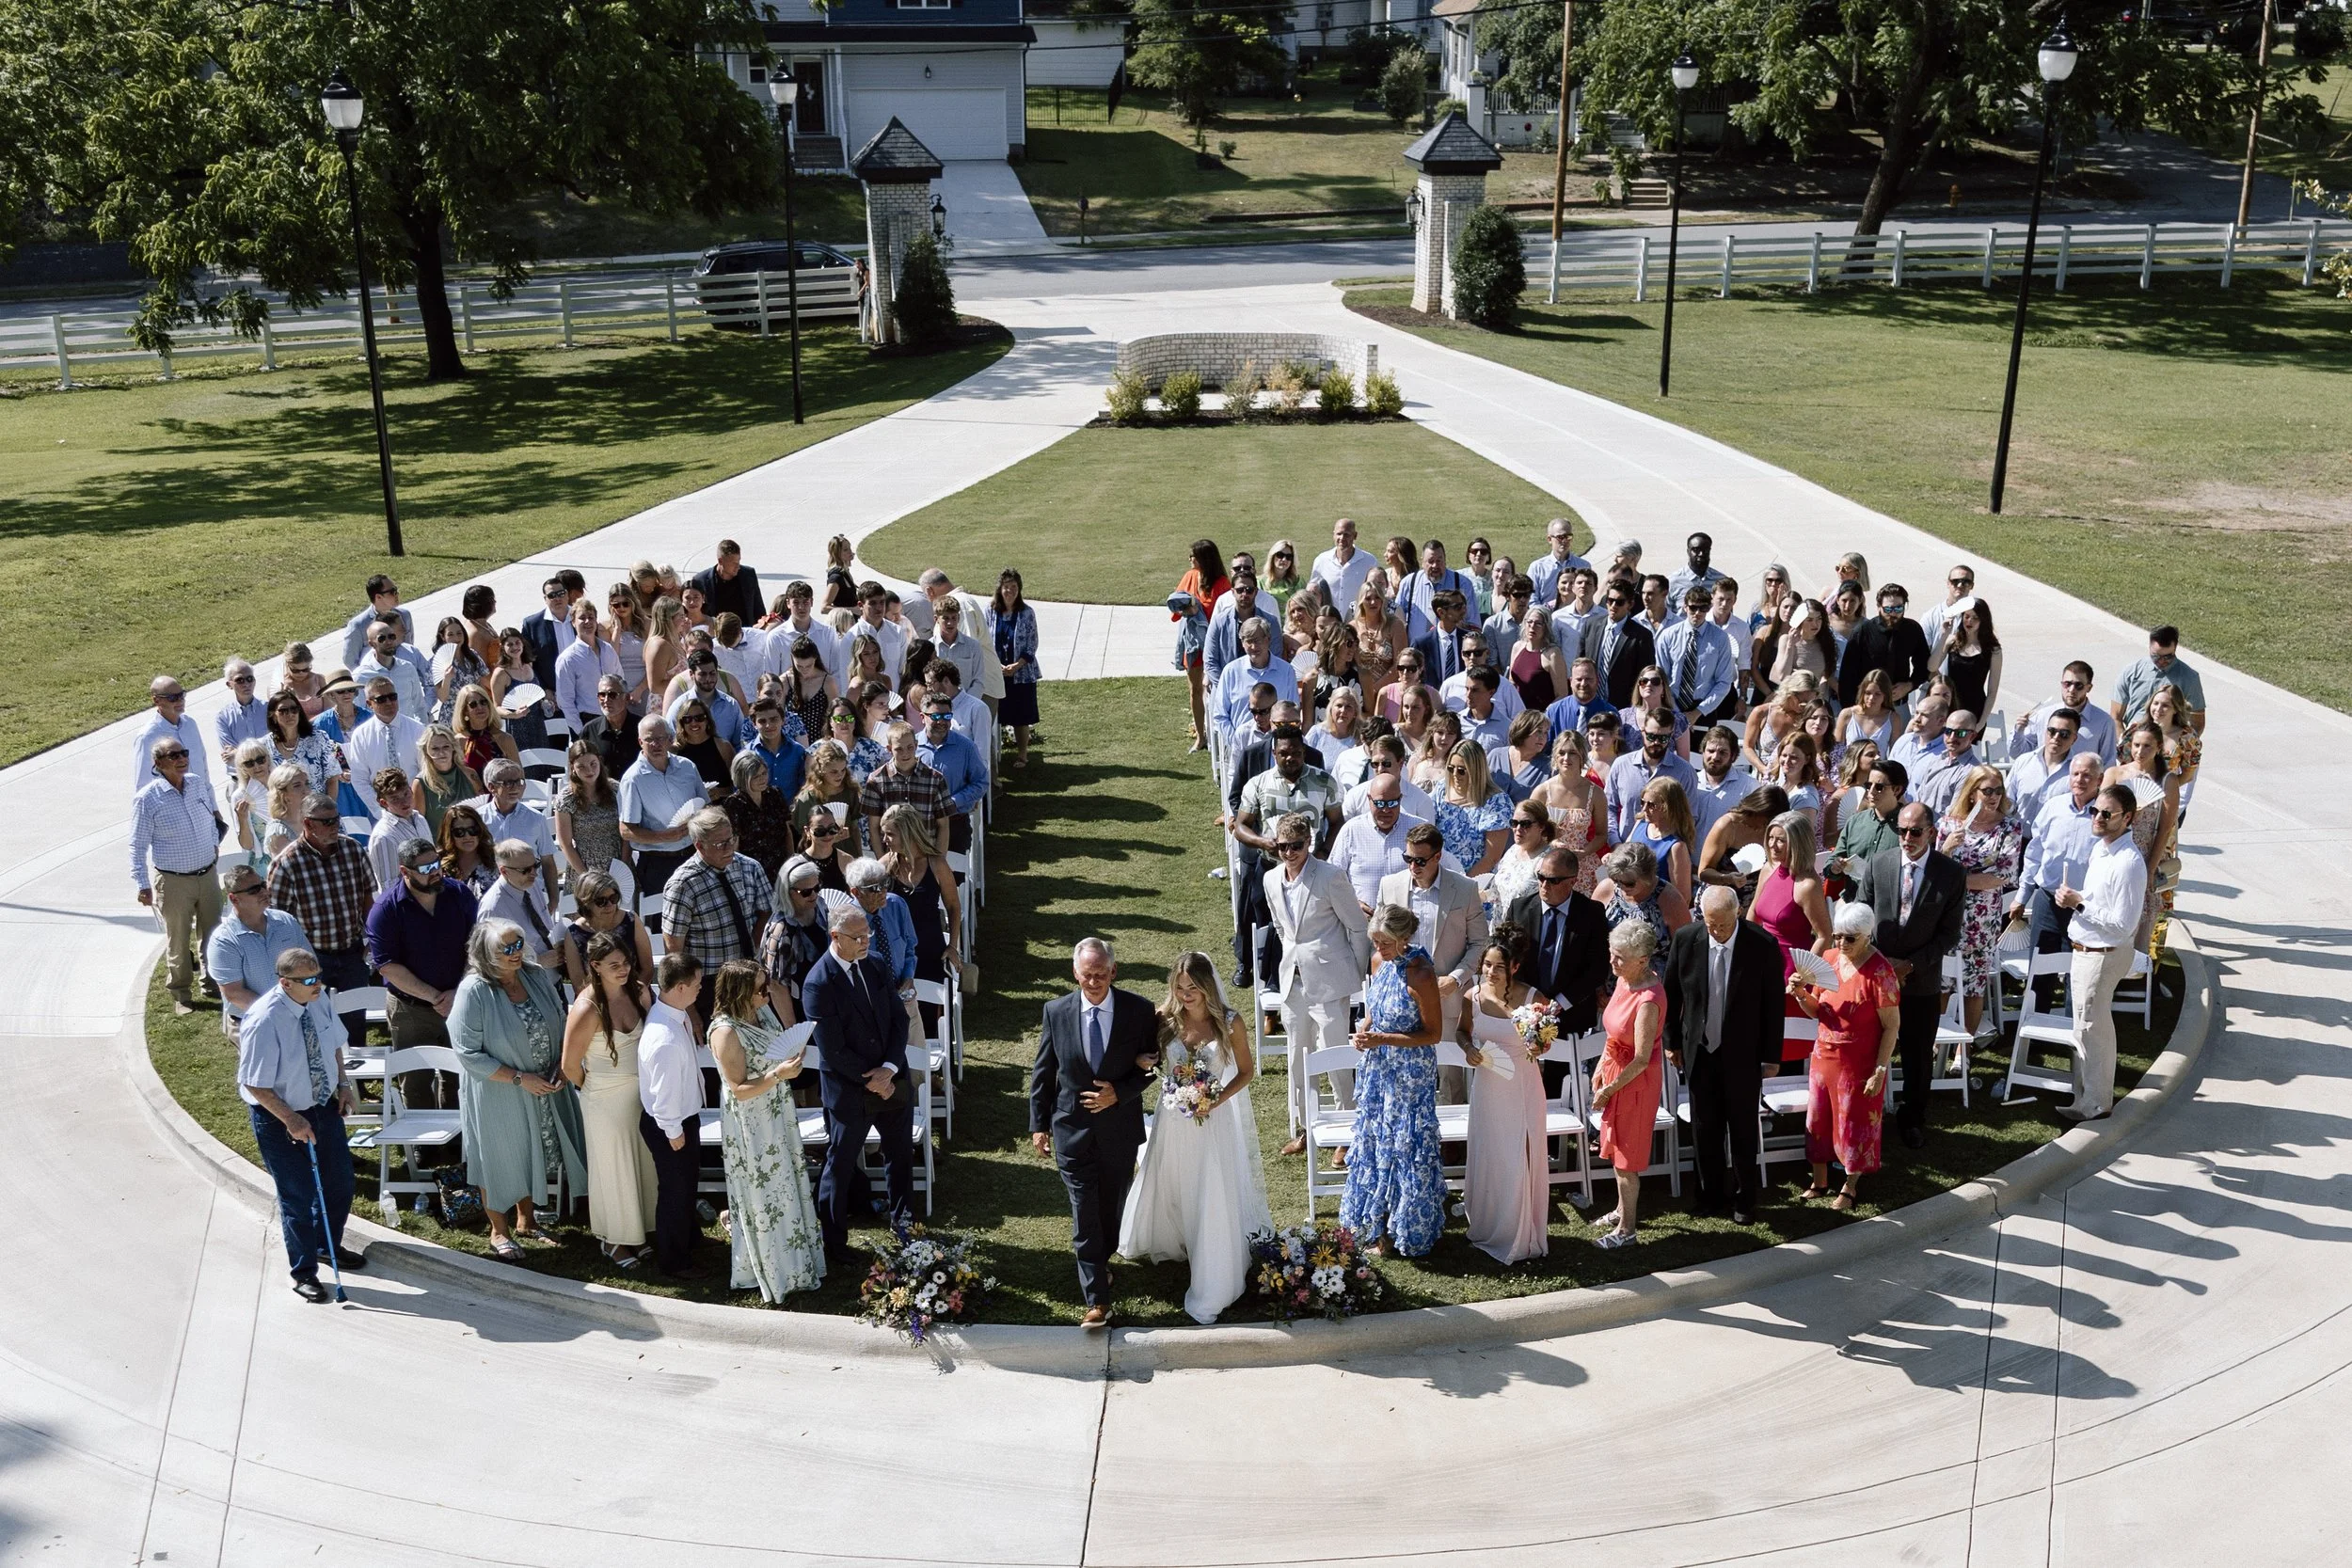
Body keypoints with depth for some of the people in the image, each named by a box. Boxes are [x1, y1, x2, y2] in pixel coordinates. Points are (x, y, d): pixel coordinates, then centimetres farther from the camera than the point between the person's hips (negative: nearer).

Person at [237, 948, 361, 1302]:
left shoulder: (318, 1001, -10)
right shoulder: (263, 1022, -29)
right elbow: (256, 1085, -23)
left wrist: (342, 1083, 0)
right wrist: (291, 1120, -24)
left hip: (324, 1106, 7)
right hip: (280, 1119, -6)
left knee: (339, 1182, 19)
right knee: (299, 1198, 6)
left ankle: (329, 1246, 46)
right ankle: (304, 1273, 27)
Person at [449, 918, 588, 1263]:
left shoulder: (539, 977, -6)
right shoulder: (474, 991, -22)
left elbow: (559, 1025, 6)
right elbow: (468, 1053, -21)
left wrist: (561, 1067, -8)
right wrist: (520, 1078, -21)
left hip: (544, 1090, 5)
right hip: (495, 1096, -5)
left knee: (532, 1156, 21)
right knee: (499, 1160, 12)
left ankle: (526, 1222, 43)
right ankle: (499, 1231, 34)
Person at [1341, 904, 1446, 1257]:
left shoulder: (1421, 976, -23)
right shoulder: (1380, 961, -2)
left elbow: (1433, 1034, -18)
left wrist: (1384, 1039, -24)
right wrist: (1364, 1030, -7)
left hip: (1410, 1075, -7)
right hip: (1378, 1069, 7)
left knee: (1404, 1146, 6)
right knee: (1374, 1140, 15)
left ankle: (1405, 1228, 22)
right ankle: (1378, 1224, 30)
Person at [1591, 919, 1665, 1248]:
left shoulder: (1648, 1000, -30)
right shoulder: (1625, 980, -5)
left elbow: (1641, 1059, -25)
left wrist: (1609, 1089, -16)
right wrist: (1601, 1068, 8)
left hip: (1635, 1080, -8)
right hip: (1615, 1070, 8)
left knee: (1626, 1156, 7)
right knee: (1617, 1147, 23)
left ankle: (1627, 1229, 22)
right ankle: (1623, 1209, 42)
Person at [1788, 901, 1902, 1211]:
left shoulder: (1879, 971, -19)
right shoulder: (1829, 959, -2)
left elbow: (1892, 1026, -15)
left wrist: (1879, 1071, -17)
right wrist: (1801, 994, -14)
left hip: (1859, 1063, -5)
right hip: (1825, 1055, 5)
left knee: (1855, 1122, 9)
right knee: (1818, 1117, 13)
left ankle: (1850, 1187, 29)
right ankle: (1820, 1181, 31)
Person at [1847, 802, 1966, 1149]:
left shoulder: (1952, 874, -9)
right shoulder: (1876, 864, -5)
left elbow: (1949, 933, -6)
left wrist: (1910, 965, -14)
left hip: (1921, 979, -1)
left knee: (1919, 1056, 13)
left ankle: (1913, 1119, 32)